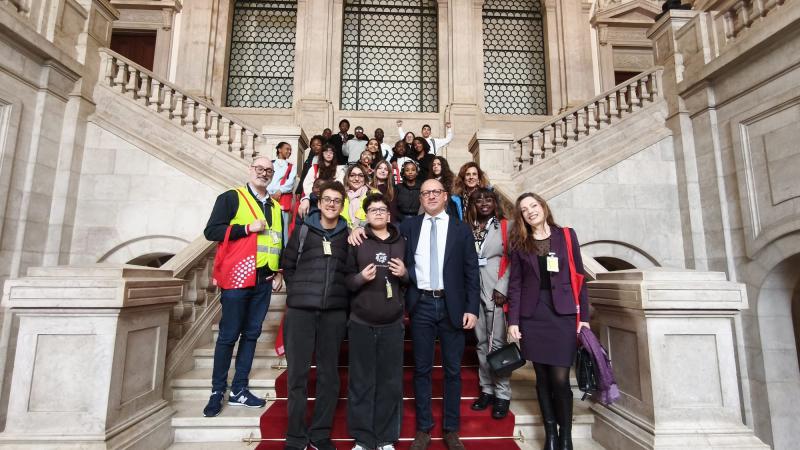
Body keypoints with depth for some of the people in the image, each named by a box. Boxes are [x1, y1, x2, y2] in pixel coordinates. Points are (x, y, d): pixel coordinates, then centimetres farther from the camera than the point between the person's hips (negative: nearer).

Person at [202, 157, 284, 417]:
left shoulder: (276, 207, 16)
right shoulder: (231, 198, -1)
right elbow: (211, 231, -10)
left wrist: (280, 273, 10)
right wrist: (248, 228, -18)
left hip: (264, 280, 5)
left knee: (251, 334, 10)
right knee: (228, 335, 2)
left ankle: (239, 391, 22)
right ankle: (217, 391, 18)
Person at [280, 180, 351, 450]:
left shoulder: (348, 235, 7)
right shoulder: (303, 230, 6)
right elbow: (287, 265, 10)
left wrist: (341, 296, 2)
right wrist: (298, 292, 5)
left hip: (335, 312, 1)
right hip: (300, 309, 0)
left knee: (329, 374, 9)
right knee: (297, 374, 5)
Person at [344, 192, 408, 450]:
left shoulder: (401, 242, 9)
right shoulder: (356, 242, 1)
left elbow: (410, 281, 16)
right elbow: (345, 280, 1)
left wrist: (404, 274, -5)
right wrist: (360, 277, -18)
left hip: (392, 324, 2)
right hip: (361, 323, -1)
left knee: (390, 382, 8)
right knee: (361, 382, 6)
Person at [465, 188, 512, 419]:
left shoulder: (505, 226, 1)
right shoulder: (468, 228, 11)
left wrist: (502, 288, -14)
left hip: (495, 290, -4)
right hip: (474, 290, 4)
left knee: (497, 342, -3)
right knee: (481, 343, 10)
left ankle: (502, 394, 9)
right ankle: (486, 390, 21)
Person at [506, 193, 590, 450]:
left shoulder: (567, 236, 6)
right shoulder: (519, 243, 7)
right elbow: (515, 284, 4)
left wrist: (584, 316, 0)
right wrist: (513, 321, -3)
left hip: (562, 314, -1)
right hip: (532, 316, 1)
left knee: (560, 379, -4)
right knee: (542, 378, 8)